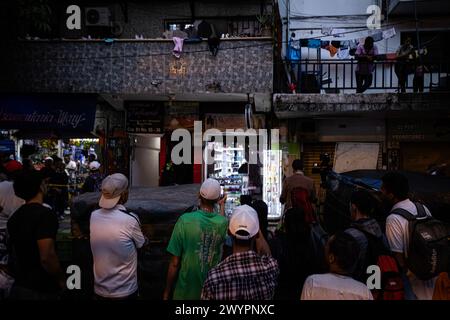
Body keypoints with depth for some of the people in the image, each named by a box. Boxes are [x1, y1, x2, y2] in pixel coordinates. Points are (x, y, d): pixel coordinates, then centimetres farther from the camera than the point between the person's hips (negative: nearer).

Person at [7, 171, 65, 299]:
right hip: (41, 290, -7)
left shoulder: (15, 217, 6)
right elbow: (46, 257, -26)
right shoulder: (45, 214, -19)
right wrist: (61, 280, -12)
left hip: (19, 286, 7)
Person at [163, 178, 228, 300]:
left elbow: (174, 263, -14)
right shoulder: (223, 223, -11)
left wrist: (166, 293, -2)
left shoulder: (185, 220, -18)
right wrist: (222, 205, 27)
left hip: (186, 292, -2)